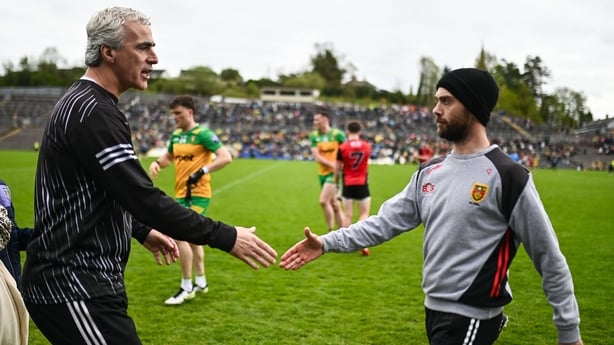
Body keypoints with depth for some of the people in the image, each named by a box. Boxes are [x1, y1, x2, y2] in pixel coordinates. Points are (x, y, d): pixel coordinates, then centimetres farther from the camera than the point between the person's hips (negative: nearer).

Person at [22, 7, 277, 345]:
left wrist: (142, 231, 26)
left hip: (74, 281, 10)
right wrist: (225, 237, -21)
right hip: (75, 288, -10)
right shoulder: (93, 112, -19)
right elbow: (143, 197, -25)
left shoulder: (82, 103, 13)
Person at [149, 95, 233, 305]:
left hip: (197, 194, -9)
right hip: (182, 193, 9)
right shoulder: (176, 135, 10)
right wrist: (157, 163, 5)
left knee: (180, 236, -14)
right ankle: (201, 282, 31)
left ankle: (186, 287, -2)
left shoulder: (203, 134, -13)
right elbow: (169, 157, 27)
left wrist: (202, 172, -26)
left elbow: (226, 157, -19)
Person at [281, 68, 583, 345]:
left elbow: (549, 258, -9)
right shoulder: (430, 172, 7)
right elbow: (387, 220, 8)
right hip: (434, 310, 7)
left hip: (471, 319, -7)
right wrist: (327, 243, -2)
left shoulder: (507, 177, -13)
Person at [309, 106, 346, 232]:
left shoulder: (338, 134, -8)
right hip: (322, 173, 5)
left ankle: (331, 231, -4)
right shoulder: (314, 136, 2)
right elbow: (316, 157, -7)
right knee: (334, 204, 11)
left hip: (335, 173, -5)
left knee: (323, 201, -17)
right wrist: (332, 164, -18)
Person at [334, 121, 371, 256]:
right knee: (364, 214, 7)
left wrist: (336, 182, 10)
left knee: (348, 215, 8)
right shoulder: (367, 146, -1)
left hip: (347, 185, 0)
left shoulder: (342, 147, -8)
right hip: (362, 184, 1)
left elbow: (337, 169, -3)